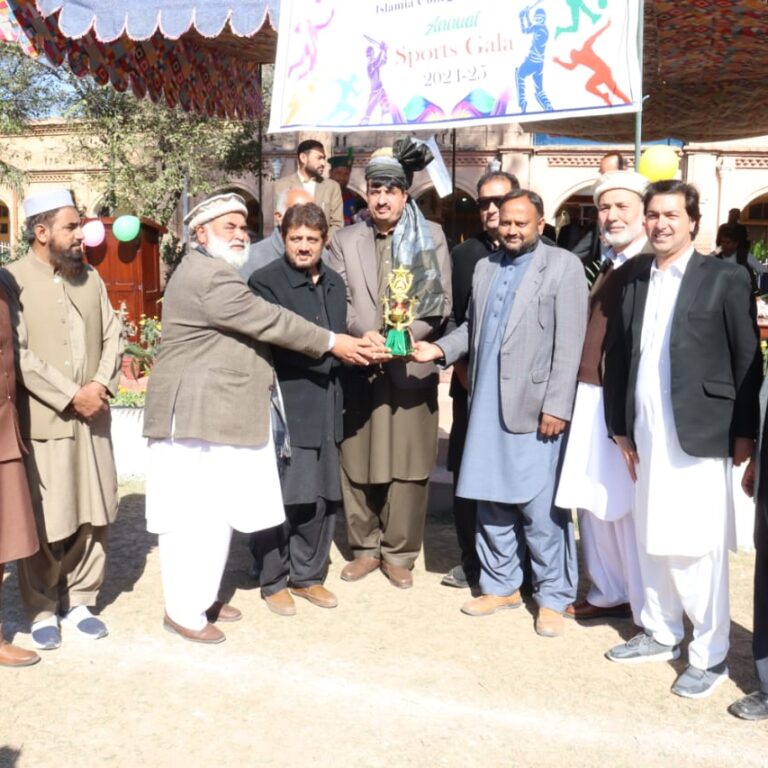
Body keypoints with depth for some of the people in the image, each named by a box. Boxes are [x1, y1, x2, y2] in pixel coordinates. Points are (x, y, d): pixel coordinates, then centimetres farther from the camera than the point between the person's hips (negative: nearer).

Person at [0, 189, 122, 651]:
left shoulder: (91, 279, 11)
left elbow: (112, 337, 10)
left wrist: (102, 385, -7)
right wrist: (70, 396, -16)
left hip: (93, 420, 5)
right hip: (41, 422, -5)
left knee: (94, 517, 9)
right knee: (44, 524, 3)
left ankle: (79, 601, 24)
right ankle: (43, 611, 20)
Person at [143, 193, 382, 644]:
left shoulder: (216, 273, 21)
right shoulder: (208, 276, -15)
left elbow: (260, 325, 20)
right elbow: (268, 322, -16)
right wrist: (332, 343, -10)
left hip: (221, 415, 11)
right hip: (196, 415, -11)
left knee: (218, 509, 15)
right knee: (194, 514, -3)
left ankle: (202, 595, 27)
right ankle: (184, 611, 7)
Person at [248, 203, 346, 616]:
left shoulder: (334, 284, 15)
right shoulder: (265, 281, -6)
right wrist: (334, 346, -18)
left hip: (326, 408, 6)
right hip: (284, 407, -6)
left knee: (322, 498, 10)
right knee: (279, 499, 0)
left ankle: (309, 575, 26)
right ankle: (274, 581, 18)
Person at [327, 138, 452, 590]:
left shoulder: (432, 238, 6)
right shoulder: (346, 240, 10)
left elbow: (441, 302, -1)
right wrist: (363, 333, -16)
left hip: (411, 366, -1)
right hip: (360, 366, 2)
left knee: (408, 466, 2)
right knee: (358, 463, 6)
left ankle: (399, 552, 16)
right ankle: (365, 548, 21)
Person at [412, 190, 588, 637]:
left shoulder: (564, 266, -3)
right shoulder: (486, 267, 16)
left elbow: (569, 343, -9)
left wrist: (556, 406, -15)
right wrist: (440, 349, 0)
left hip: (535, 407, -6)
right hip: (486, 404, 6)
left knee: (541, 508, -2)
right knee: (491, 502, 13)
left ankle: (553, 596, 13)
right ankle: (501, 585, 28)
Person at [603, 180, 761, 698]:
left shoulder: (726, 278, -4)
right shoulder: (633, 276, 9)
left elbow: (747, 360, -4)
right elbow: (618, 352, 9)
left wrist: (744, 433, -7)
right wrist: (620, 426, 7)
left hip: (700, 436, -5)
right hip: (646, 435, 5)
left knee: (699, 548, 0)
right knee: (651, 540, 15)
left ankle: (710, 655, 15)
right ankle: (660, 634, 32)